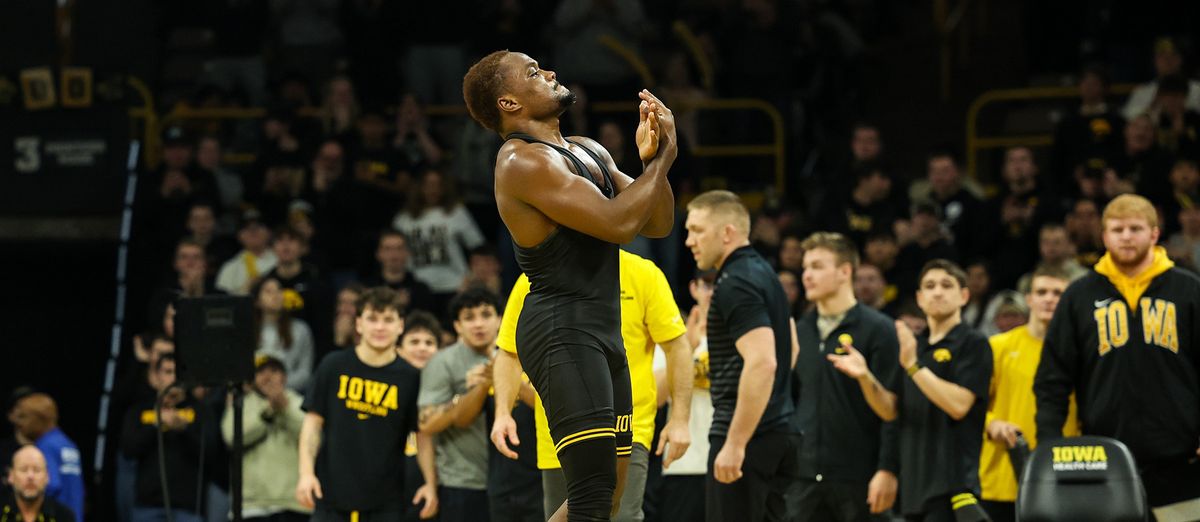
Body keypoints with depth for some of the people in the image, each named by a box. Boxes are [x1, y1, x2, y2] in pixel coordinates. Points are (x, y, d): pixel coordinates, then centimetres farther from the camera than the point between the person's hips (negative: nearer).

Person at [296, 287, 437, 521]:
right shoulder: (333, 366, 1)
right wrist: (306, 473, -6)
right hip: (332, 492, 0)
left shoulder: (410, 377, 1)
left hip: (385, 502, 0)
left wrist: (431, 483, -5)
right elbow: (313, 422, 3)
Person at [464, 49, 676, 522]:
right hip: (562, 333, -10)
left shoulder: (588, 151, 17)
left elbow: (658, 225, 15)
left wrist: (651, 157, -2)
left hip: (603, 332, 10)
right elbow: (617, 223, -23)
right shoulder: (524, 162, -13)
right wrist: (663, 157, -11)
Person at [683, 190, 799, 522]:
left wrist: (735, 444, -26)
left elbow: (762, 362, -25)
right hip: (779, 430, 10)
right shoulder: (764, 273, 16)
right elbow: (792, 347, 28)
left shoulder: (735, 285, -15)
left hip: (747, 437, -10)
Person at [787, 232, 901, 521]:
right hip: (805, 474, 5)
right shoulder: (801, 331, 13)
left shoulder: (878, 329, -4)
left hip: (858, 476, -5)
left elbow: (891, 408, -9)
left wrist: (887, 470, -18)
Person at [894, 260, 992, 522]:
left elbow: (959, 404, -16)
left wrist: (914, 366, -19)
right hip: (915, 479, 7)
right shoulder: (915, 346, 18)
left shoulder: (973, 344, -3)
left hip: (952, 482, -7)